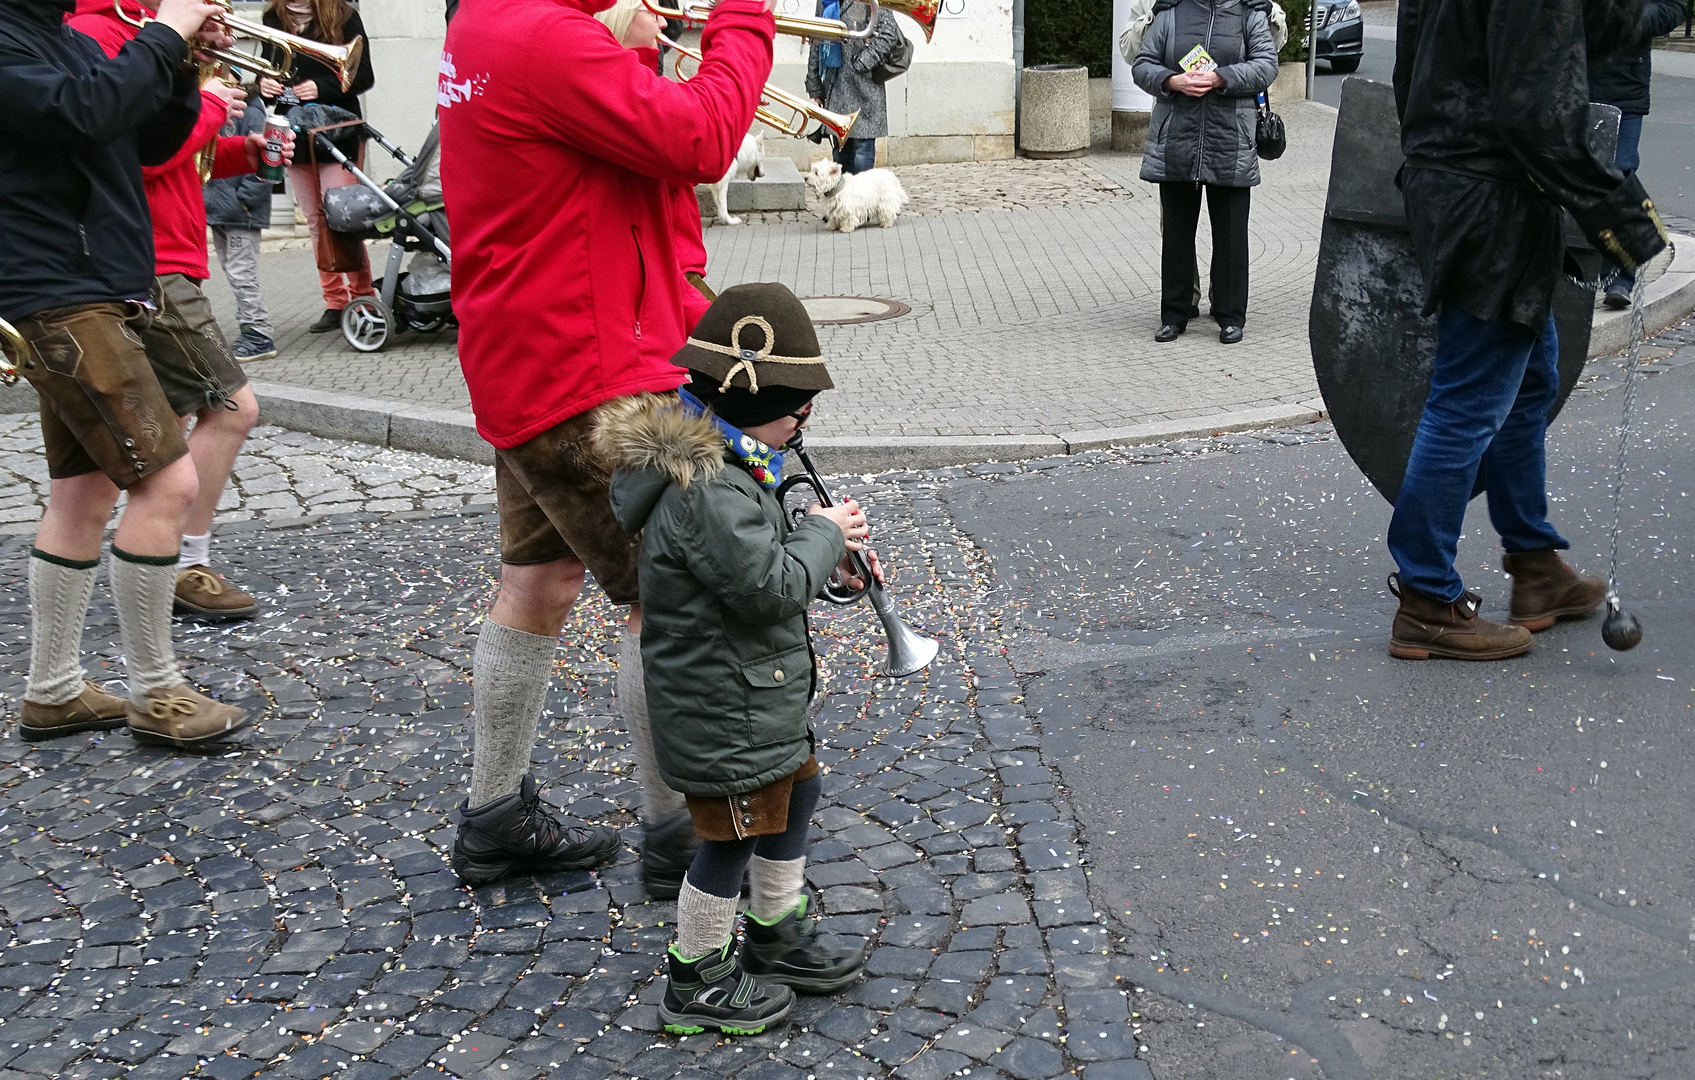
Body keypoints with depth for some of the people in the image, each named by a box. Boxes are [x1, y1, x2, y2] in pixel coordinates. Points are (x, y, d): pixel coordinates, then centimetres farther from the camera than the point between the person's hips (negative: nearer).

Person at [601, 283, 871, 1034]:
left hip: (757, 694, 11)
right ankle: (696, 985, 23)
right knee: (732, 838, 4)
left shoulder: (722, 465, 7)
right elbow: (768, 584, -30)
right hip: (722, 712, -11)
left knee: (794, 793, 24)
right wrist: (823, 535, -14)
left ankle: (777, 941, 42)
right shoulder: (706, 488, -29)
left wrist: (826, 554, 4)